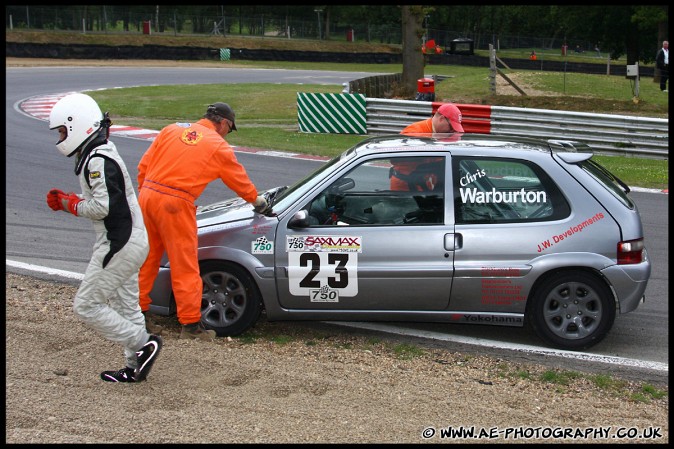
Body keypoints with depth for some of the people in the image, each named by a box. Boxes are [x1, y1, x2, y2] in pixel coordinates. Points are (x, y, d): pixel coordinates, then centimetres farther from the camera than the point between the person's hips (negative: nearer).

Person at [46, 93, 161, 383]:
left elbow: (101, 207, -26)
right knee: (125, 307, 16)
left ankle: (143, 343, -3)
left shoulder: (99, 161, -18)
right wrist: (66, 200, 4)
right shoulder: (99, 155, 14)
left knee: (86, 306, -4)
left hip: (119, 244, -11)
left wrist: (69, 204, -9)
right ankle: (135, 367, 24)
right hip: (131, 241, 11)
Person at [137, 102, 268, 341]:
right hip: (175, 205, -5)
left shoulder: (172, 130, 14)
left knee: (147, 258, 18)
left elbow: (143, 165, 14)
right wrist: (256, 200, 32)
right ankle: (191, 324, 7)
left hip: (147, 196, 5)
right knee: (185, 267, 2)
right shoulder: (219, 147, 3)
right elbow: (240, 180, 15)